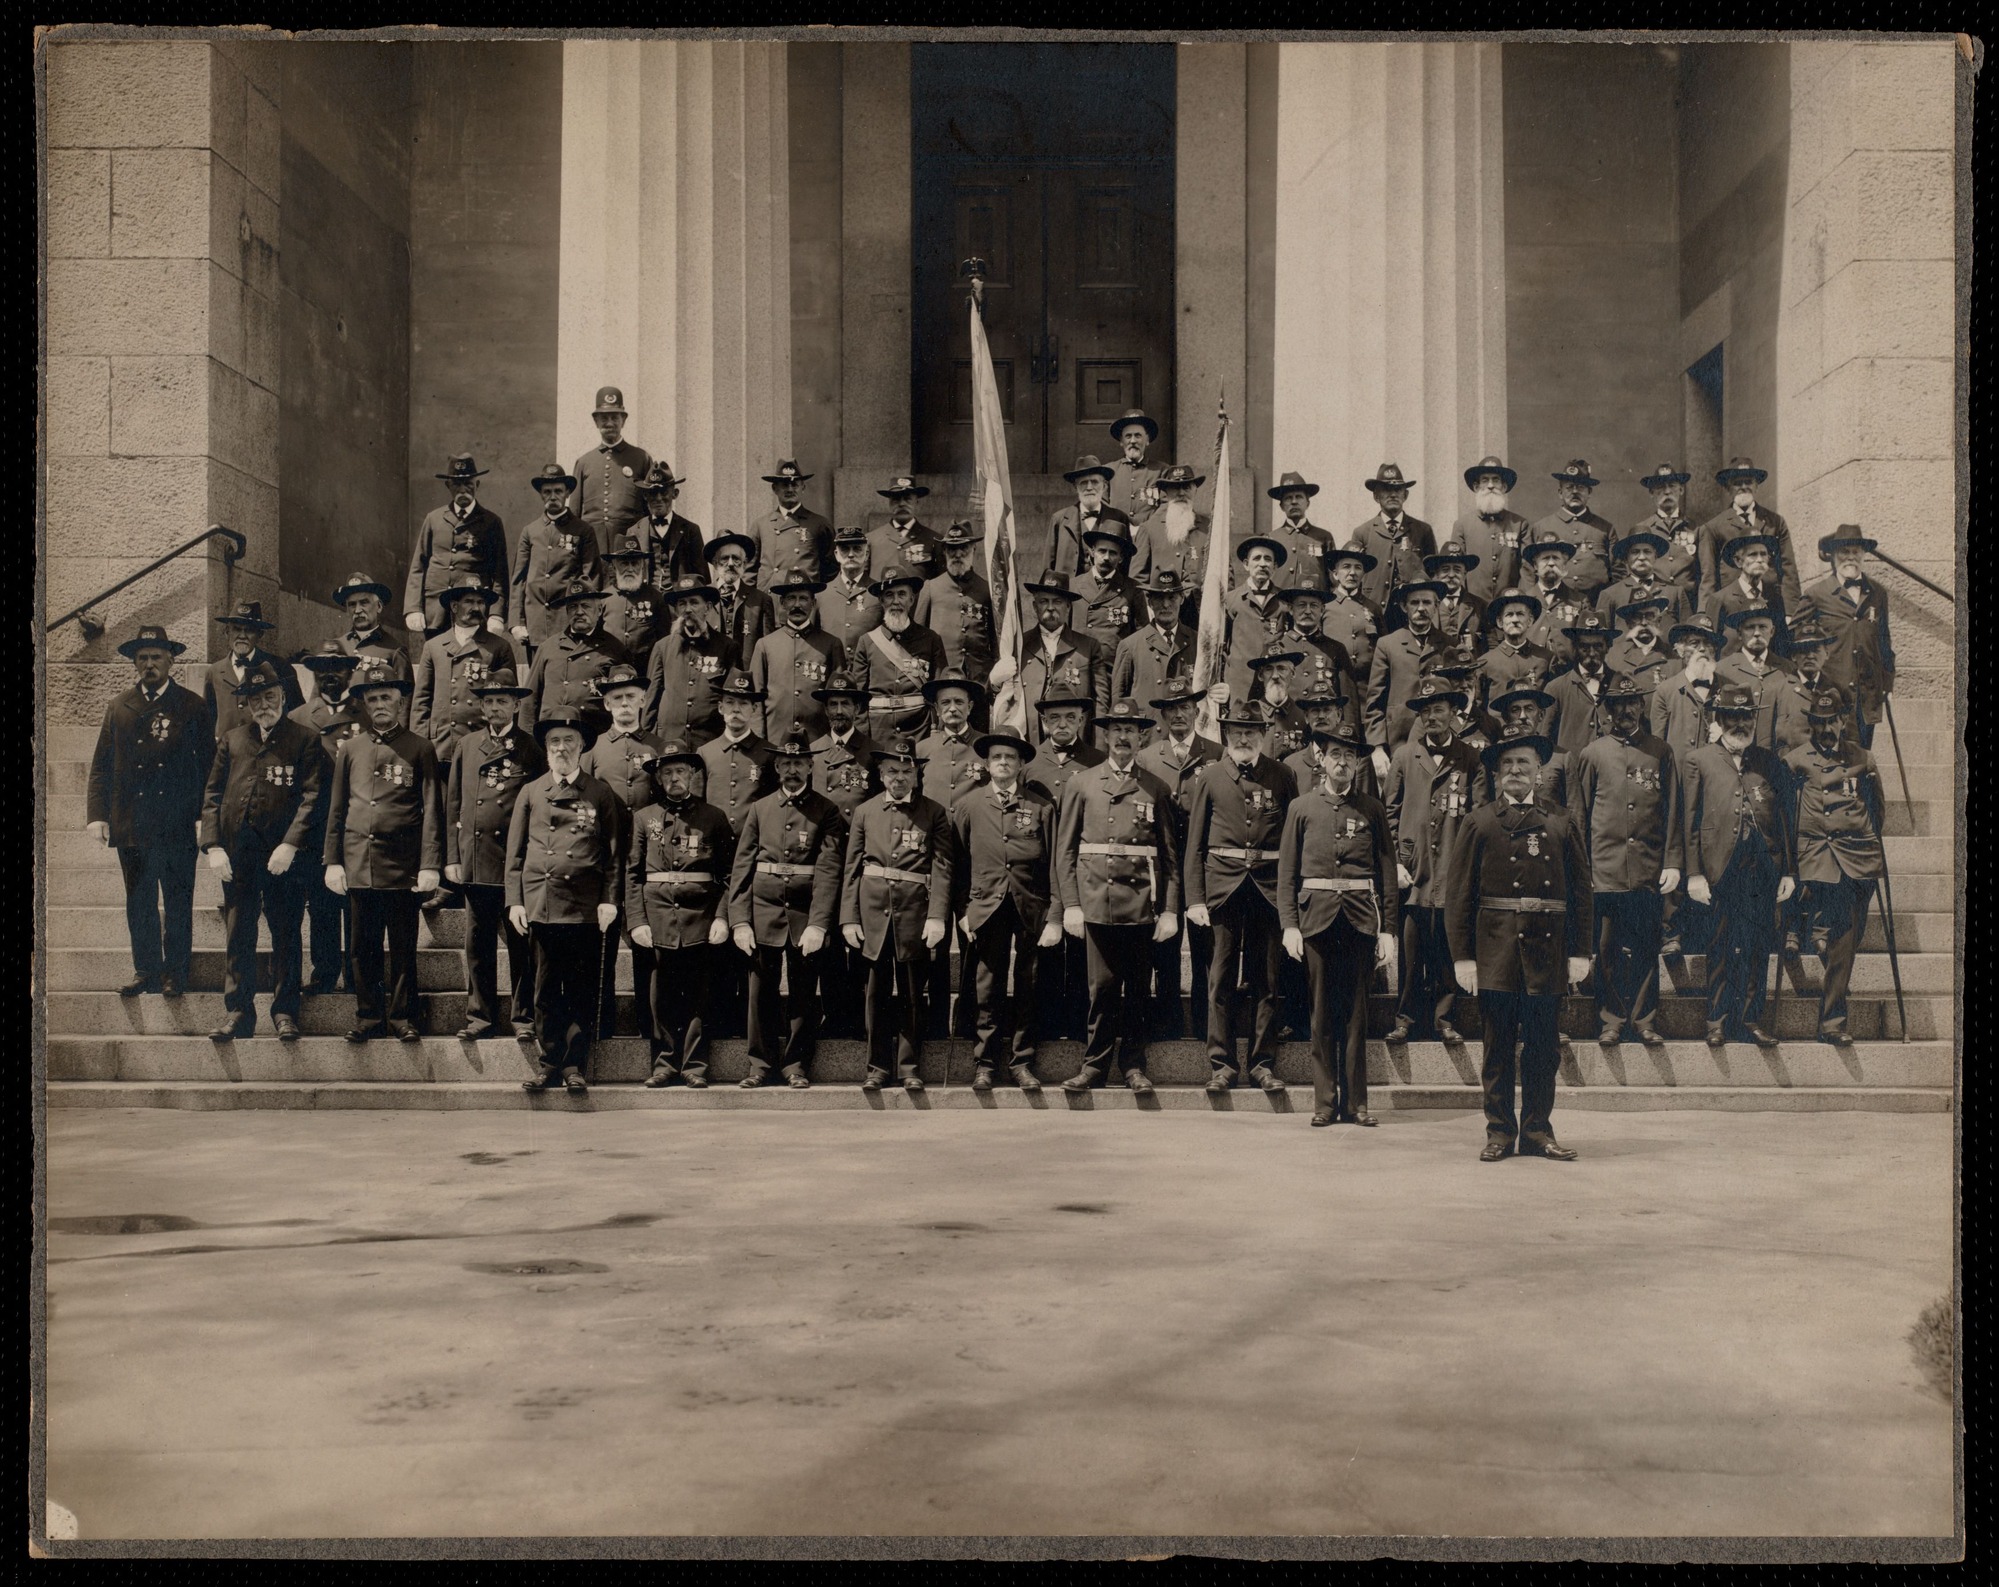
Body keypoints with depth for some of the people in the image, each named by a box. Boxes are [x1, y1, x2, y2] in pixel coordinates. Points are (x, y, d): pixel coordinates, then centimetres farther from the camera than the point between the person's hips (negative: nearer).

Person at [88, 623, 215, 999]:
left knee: (178, 902, 3)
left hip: (178, 825, -3)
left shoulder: (192, 707, 3)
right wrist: (97, 814, 0)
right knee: (139, 902, 9)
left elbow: (209, 764, 0)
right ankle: (145, 971, 18)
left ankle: (175, 973, 11)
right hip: (130, 824, 3)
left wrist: (204, 816, -8)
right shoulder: (119, 708, 11)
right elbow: (101, 766, 10)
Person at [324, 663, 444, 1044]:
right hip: (358, 864, 3)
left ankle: (401, 1017, 12)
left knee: (403, 948, 3)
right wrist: (331, 861, 7)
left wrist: (430, 866, -9)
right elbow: (336, 809, 14)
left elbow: (432, 811, -1)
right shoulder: (350, 749, 11)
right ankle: (368, 1017, 16)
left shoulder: (420, 749, 2)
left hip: (402, 865, -3)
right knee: (363, 948, 7)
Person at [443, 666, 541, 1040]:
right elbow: (453, 805, 12)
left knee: (521, 944, 1)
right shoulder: (467, 746, 13)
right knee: (477, 945, 7)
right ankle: (480, 1015, 15)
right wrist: (452, 857, 6)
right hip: (475, 863, 3)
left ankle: (521, 1016, 10)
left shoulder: (530, 749, 4)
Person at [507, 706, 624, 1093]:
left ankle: (575, 1067, 7)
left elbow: (615, 854, 6)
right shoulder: (530, 794, 12)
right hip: (541, 905, 2)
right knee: (546, 992, 5)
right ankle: (550, 1065, 12)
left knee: (582, 992, 1)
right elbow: (516, 853, 12)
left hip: (585, 908, -2)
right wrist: (514, 901, 4)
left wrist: (610, 900, -3)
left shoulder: (601, 796, 7)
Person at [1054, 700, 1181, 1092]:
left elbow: (1169, 856, 7)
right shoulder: (1082, 783, 9)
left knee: (1137, 987, 5)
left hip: (1142, 902, 1)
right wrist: (1070, 904, -1)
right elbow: (1065, 849, 6)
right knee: (1102, 985, -1)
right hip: (1096, 900, -1)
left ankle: (1133, 1065, 15)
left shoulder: (1156, 790, 9)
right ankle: (1095, 1064, 9)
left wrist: (1170, 910, 1)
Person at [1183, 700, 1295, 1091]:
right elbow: (1194, 842, 5)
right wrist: (1194, 898, -3)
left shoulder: (1281, 777, 6)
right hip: (1222, 884, -1)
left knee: (1267, 980, 5)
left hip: (1269, 888, 1)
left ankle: (1263, 1062, 14)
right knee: (1221, 980, 1)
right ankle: (1221, 1065, 8)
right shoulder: (1209, 777, 5)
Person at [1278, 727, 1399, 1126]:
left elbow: (1388, 874, 7)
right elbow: (1287, 872, 6)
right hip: (1317, 916, 0)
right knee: (1322, 1011, 3)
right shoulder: (1301, 808, 7)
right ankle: (1324, 1101, 9)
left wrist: (1388, 931, 1)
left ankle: (1355, 1101, 10)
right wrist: (1289, 925, -3)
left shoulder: (1372, 810, 8)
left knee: (1355, 1011, 3)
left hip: (1361, 918, 0)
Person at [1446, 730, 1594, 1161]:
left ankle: (1537, 1131, 15)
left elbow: (1580, 891, 10)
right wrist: (1462, 956, -6)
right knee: (1499, 1045, 3)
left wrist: (1579, 952, 2)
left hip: (1547, 949, 2)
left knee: (1543, 1046, 6)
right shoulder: (1479, 823, 5)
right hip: (1496, 951, -2)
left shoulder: (1561, 824, 11)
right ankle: (1500, 1133, 11)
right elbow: (1459, 895, 1)